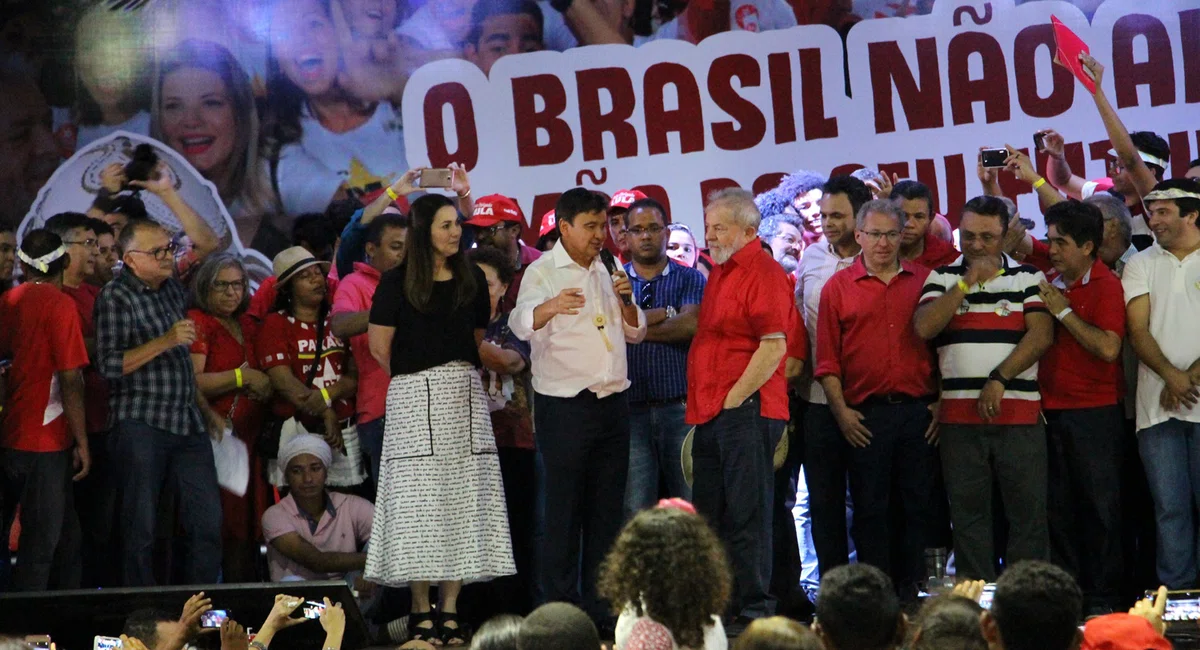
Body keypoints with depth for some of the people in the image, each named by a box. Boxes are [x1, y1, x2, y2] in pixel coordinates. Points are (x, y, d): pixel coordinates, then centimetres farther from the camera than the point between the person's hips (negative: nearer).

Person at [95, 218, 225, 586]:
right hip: (141, 426, -7)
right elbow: (109, 364, -16)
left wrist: (205, 408, 23)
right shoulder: (116, 297, -6)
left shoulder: (173, 288, 15)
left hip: (187, 422, 7)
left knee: (208, 521, 3)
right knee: (141, 527, -2)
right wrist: (165, 341, -21)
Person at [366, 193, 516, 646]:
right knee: (419, 502, -5)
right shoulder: (397, 282, -1)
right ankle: (421, 612, -1)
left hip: (465, 397, 4)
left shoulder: (472, 280, 11)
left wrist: (460, 376, 13)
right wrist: (420, 379, 6)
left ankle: (450, 610, 2)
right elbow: (379, 346, -1)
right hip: (414, 400, -4)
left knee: (463, 502, 0)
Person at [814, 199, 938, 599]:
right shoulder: (838, 288, 6)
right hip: (866, 415, -1)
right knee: (870, 508, 1)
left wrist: (942, 402, 1)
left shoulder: (924, 282, 9)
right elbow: (827, 360, 4)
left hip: (919, 412, 1)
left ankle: (912, 592, 10)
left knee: (919, 505, 3)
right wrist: (841, 411, -4)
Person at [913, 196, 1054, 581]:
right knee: (967, 513, 4)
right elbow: (924, 327, -5)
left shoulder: (1028, 278, 7)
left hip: (1019, 410, -1)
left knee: (1028, 511, -3)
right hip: (959, 413, 1)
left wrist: (999, 379, -12)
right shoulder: (942, 278, 11)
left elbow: (1041, 335, -4)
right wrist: (968, 282, -8)